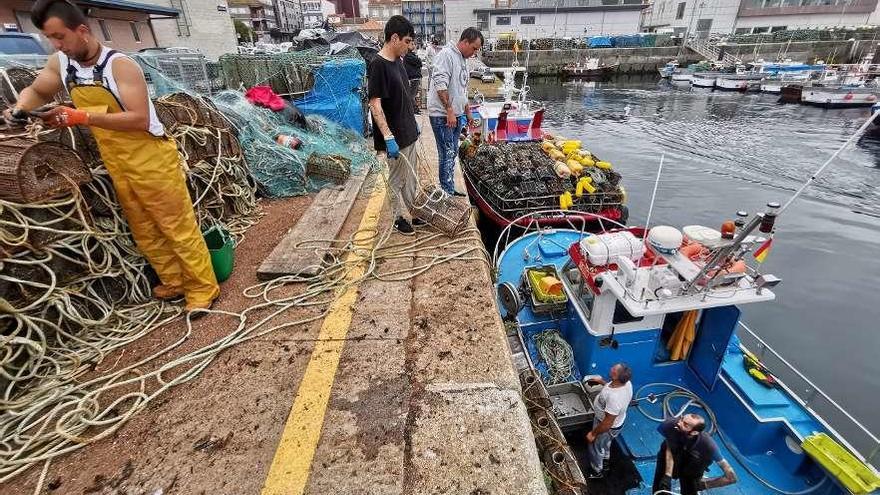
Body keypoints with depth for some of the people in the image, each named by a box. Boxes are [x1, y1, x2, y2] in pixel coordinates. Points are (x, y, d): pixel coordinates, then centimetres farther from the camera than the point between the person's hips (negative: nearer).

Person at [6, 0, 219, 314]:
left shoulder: (120, 65, -15)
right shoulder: (60, 64, 5)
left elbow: (140, 119, -22)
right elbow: (35, 91, 21)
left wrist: (83, 117, -24)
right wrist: (20, 108, 0)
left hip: (152, 158, -7)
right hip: (116, 163, 7)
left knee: (177, 226, -2)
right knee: (143, 230, 13)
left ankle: (203, 288, 8)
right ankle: (174, 282, 27)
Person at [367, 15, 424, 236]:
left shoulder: (398, 61, 8)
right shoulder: (378, 65, -18)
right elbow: (375, 104, -23)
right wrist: (388, 137, -28)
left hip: (409, 132, 9)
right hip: (395, 137, -9)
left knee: (411, 176, 18)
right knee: (396, 179, 6)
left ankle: (411, 211, 33)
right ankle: (399, 218, 21)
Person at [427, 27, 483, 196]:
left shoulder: (462, 59, 18)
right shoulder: (446, 54, -12)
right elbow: (440, 86, -21)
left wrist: (467, 113, 27)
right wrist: (449, 111, -21)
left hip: (456, 115, 9)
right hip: (443, 116, -9)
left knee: (452, 154, 13)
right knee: (447, 155, -7)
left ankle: (450, 190, 22)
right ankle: (448, 194, 1)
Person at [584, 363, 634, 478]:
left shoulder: (614, 398, -45)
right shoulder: (626, 382, -21)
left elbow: (608, 423, -33)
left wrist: (593, 434, -20)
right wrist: (602, 382, 7)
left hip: (608, 427, -7)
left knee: (594, 448, 22)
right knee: (605, 443, 35)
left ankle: (597, 471, 48)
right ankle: (605, 462, 61)